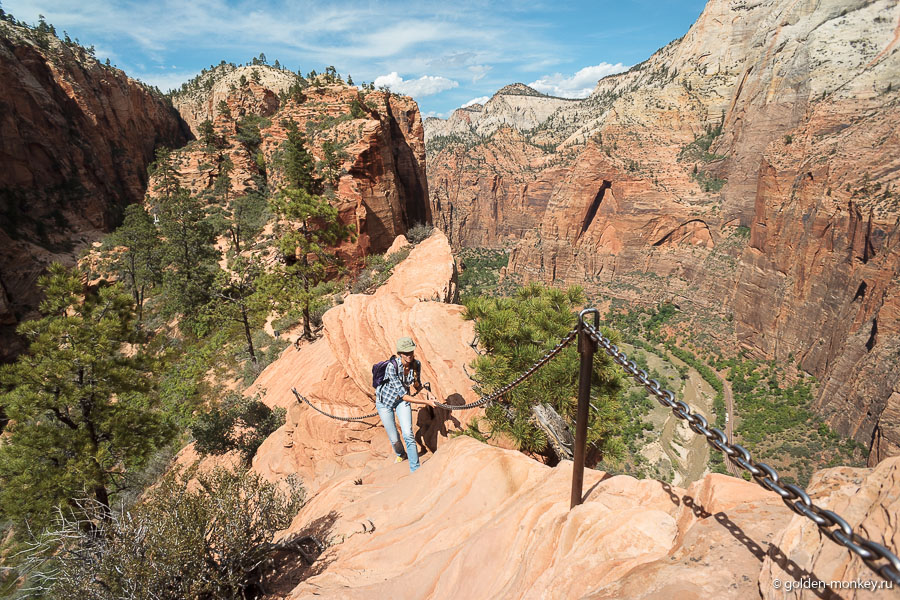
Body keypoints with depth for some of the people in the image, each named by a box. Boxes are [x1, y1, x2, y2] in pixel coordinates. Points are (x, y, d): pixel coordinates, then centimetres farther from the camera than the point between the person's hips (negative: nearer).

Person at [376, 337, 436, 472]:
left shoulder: (416, 364, -17)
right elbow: (403, 395, -33)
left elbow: (417, 383, 4)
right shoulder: (392, 367, -33)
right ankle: (400, 454, 42)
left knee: (408, 434, -14)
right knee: (394, 439, 6)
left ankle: (415, 469, 0)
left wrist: (427, 392, -16)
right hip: (385, 401, -3)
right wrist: (426, 402, -34)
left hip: (402, 401, 3)